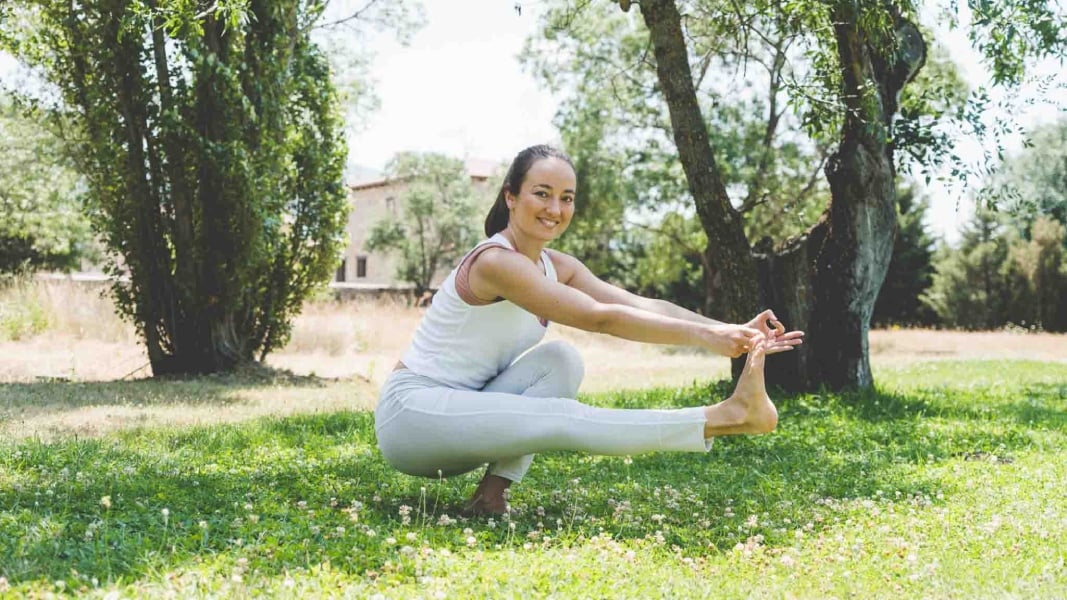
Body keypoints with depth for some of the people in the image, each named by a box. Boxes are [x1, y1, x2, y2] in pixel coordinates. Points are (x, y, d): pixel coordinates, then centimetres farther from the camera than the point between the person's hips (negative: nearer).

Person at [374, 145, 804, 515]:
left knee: (560, 360, -13)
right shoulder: (496, 262, -20)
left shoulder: (558, 268, 6)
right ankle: (725, 417, -25)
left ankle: (494, 489, -13)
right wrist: (704, 336, -30)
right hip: (411, 412, -8)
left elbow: (643, 306, -7)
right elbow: (600, 318, -27)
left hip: (460, 410, 8)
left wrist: (732, 331, -20)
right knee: (562, 420, -24)